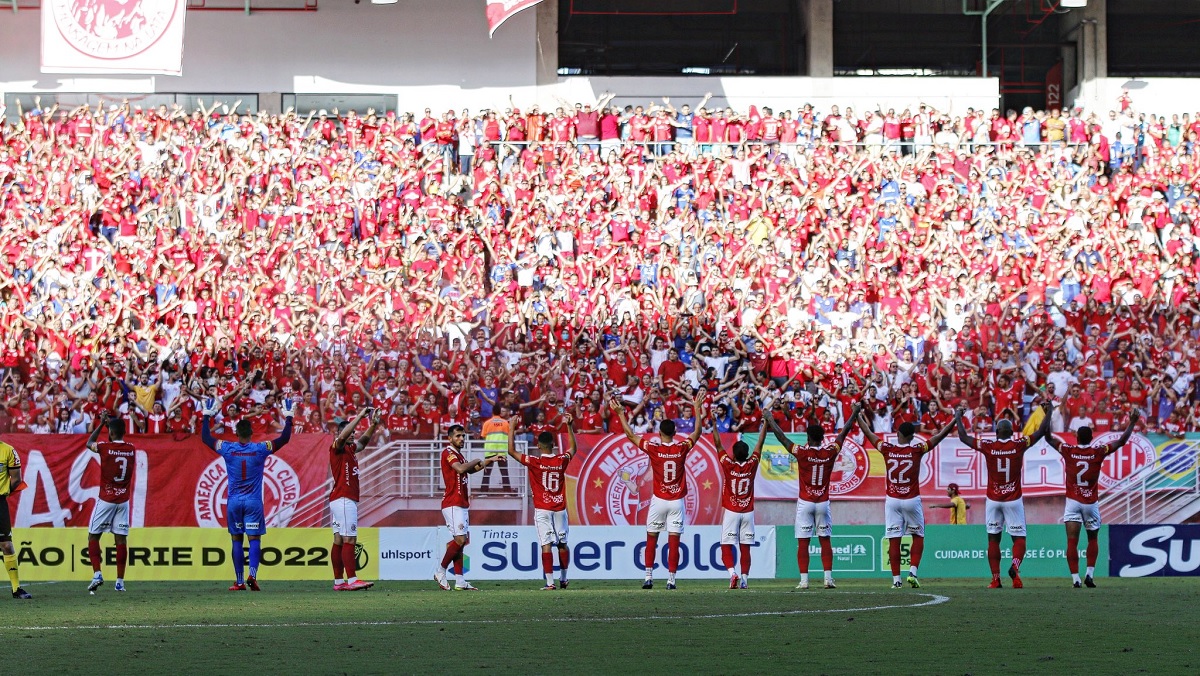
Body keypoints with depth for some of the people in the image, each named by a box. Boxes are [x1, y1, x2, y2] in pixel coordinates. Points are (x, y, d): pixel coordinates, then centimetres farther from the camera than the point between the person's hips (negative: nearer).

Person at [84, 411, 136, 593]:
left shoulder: (105, 447, -11)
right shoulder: (132, 449, 1)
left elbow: (89, 443, 10)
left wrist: (102, 423, 16)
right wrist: (111, 423, 27)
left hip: (106, 500, -4)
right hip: (123, 501, 4)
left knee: (93, 536, 8)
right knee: (120, 540, 6)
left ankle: (97, 574, -7)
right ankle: (120, 581, 4)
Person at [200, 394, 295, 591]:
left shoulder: (228, 449, -4)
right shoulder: (260, 449, -6)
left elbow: (205, 438, 10)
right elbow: (285, 438, 2)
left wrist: (207, 416, 19)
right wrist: (288, 417, 13)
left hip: (234, 501, 1)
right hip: (254, 502, -1)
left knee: (237, 540, 7)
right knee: (254, 539, 0)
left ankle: (239, 581, 6)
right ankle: (252, 575, -20)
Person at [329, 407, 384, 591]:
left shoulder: (350, 449, 18)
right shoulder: (337, 448, -7)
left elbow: (364, 440, 30)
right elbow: (343, 435, -25)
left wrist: (374, 424, 15)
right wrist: (360, 415, -23)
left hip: (348, 500, 10)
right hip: (343, 499, -10)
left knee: (339, 540, 7)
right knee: (349, 540, -13)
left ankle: (338, 582, 6)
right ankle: (352, 580, -17)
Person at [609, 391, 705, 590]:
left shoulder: (653, 448, -9)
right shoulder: (682, 448, -5)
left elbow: (630, 435, 0)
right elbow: (697, 432, 10)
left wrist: (620, 413, 7)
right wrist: (697, 409, 19)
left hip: (658, 500, -1)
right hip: (677, 501, 1)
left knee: (651, 540, 9)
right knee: (674, 542, 0)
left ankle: (648, 576, 5)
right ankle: (671, 579, -2)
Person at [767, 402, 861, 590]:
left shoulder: (802, 453, -11)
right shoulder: (830, 453, -5)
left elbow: (781, 436, -1)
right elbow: (844, 433, 8)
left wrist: (771, 421, 15)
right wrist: (855, 413, 21)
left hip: (805, 503, -2)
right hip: (823, 504, 2)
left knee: (803, 543, 0)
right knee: (826, 541, 7)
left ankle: (804, 580, -4)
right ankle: (828, 578, 1)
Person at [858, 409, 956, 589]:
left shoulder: (887, 449, -4)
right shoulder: (916, 450, -8)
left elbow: (868, 433, 9)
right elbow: (939, 436, -3)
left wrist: (859, 416, 25)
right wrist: (956, 419, 7)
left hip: (892, 501, 1)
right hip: (912, 500, -1)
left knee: (894, 540, 2)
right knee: (918, 537, 13)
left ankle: (896, 579, 1)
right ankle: (913, 571, -3)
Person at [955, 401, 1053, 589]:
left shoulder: (988, 446, -5)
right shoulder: (1019, 445, -6)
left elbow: (963, 437, 5)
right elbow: (1041, 432, 3)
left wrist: (958, 416, 20)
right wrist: (1049, 411, 17)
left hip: (993, 500, 1)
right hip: (1013, 500, -1)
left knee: (993, 538, 8)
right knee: (1019, 538, 4)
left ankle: (996, 579, 2)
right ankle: (1015, 566, -25)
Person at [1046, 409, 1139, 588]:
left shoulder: (1068, 451, -5)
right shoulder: (1098, 452, -5)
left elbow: (1048, 438, 5)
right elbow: (1122, 441, 2)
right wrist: (1132, 422, 11)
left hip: (1073, 502, -1)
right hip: (1091, 503, 1)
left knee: (1072, 541, -3)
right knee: (1093, 539, 20)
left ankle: (1075, 578, -12)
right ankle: (1090, 574, 10)